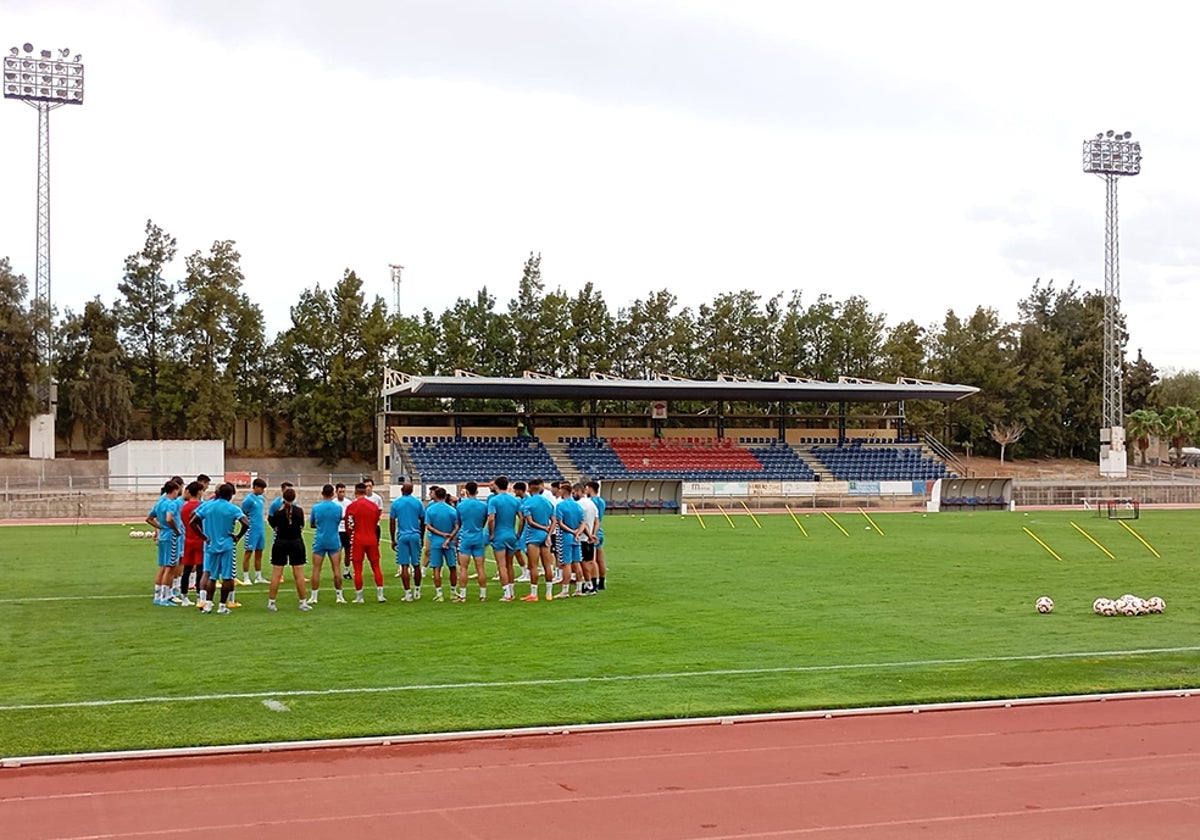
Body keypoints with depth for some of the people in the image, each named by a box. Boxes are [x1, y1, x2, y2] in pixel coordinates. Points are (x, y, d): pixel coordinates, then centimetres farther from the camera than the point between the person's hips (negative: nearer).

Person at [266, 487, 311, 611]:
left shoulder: (277, 510, -6)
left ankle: (271, 602, 6)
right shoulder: (299, 510, -5)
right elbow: (302, 526, 6)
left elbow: (273, 525, 7)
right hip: (296, 542, 0)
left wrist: (269, 517, 26)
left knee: (276, 574, 4)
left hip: (280, 543, 0)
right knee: (299, 574, 4)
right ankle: (303, 602, 8)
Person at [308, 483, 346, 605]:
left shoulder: (316, 507, -4)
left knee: (316, 569, 5)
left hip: (320, 541, 0)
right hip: (334, 541, 0)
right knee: (336, 569, 4)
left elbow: (312, 524, 8)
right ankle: (339, 596, 6)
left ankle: (313, 597, 6)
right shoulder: (338, 507, -4)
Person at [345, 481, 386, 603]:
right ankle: (380, 595, 8)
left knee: (358, 569, 3)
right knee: (376, 567, 10)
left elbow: (349, 527, -5)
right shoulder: (374, 506, 4)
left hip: (358, 541, -3)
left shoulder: (352, 506, -8)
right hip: (372, 540, 3)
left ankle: (359, 597, 5)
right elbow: (376, 525, 11)